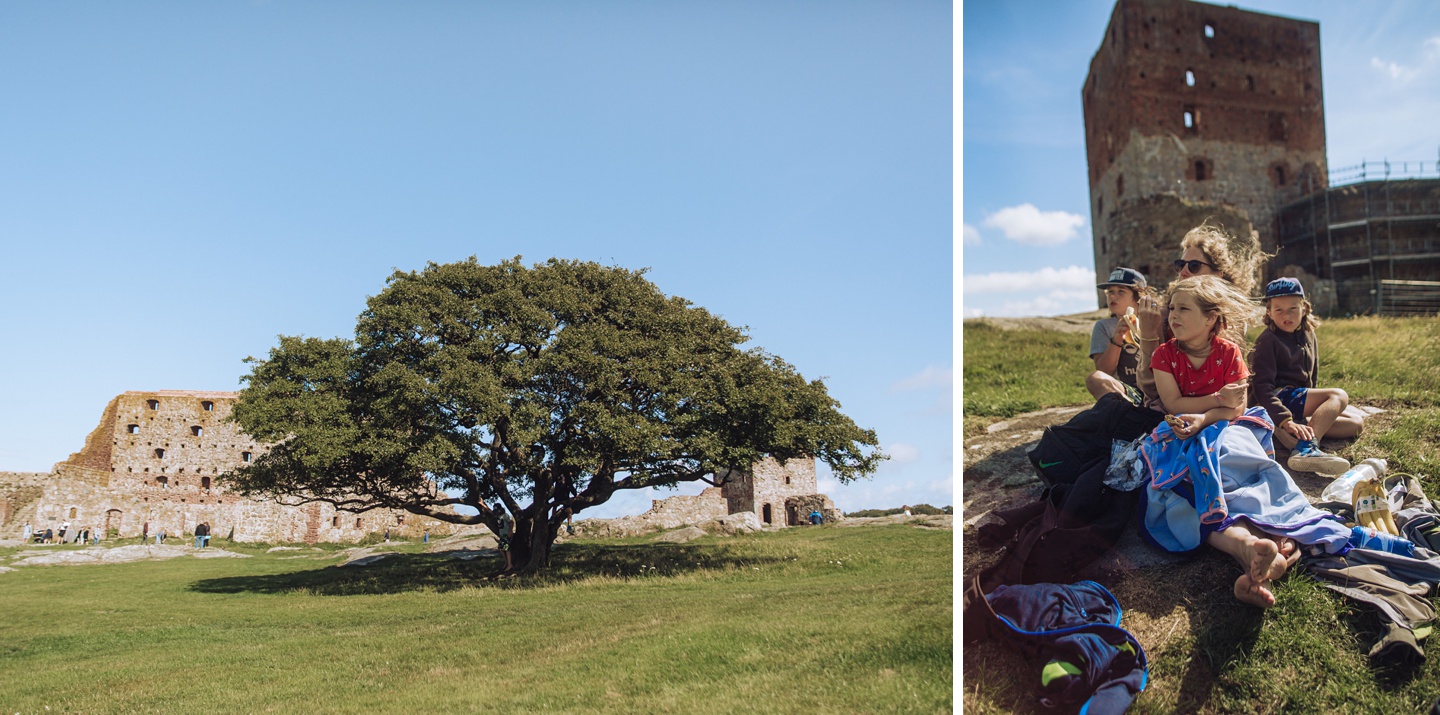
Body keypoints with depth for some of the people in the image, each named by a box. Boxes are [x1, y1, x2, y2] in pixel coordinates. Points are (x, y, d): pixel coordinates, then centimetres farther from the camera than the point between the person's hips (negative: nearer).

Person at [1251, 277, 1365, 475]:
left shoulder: (1308, 336, 12)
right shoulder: (1268, 340, -12)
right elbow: (1262, 385, -22)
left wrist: (1314, 405, 14)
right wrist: (1285, 420, -32)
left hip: (1301, 397, 9)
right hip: (1279, 397, -9)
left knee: (1357, 422, 4)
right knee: (1338, 396, -23)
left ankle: (1299, 429, -18)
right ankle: (1305, 450, -45)